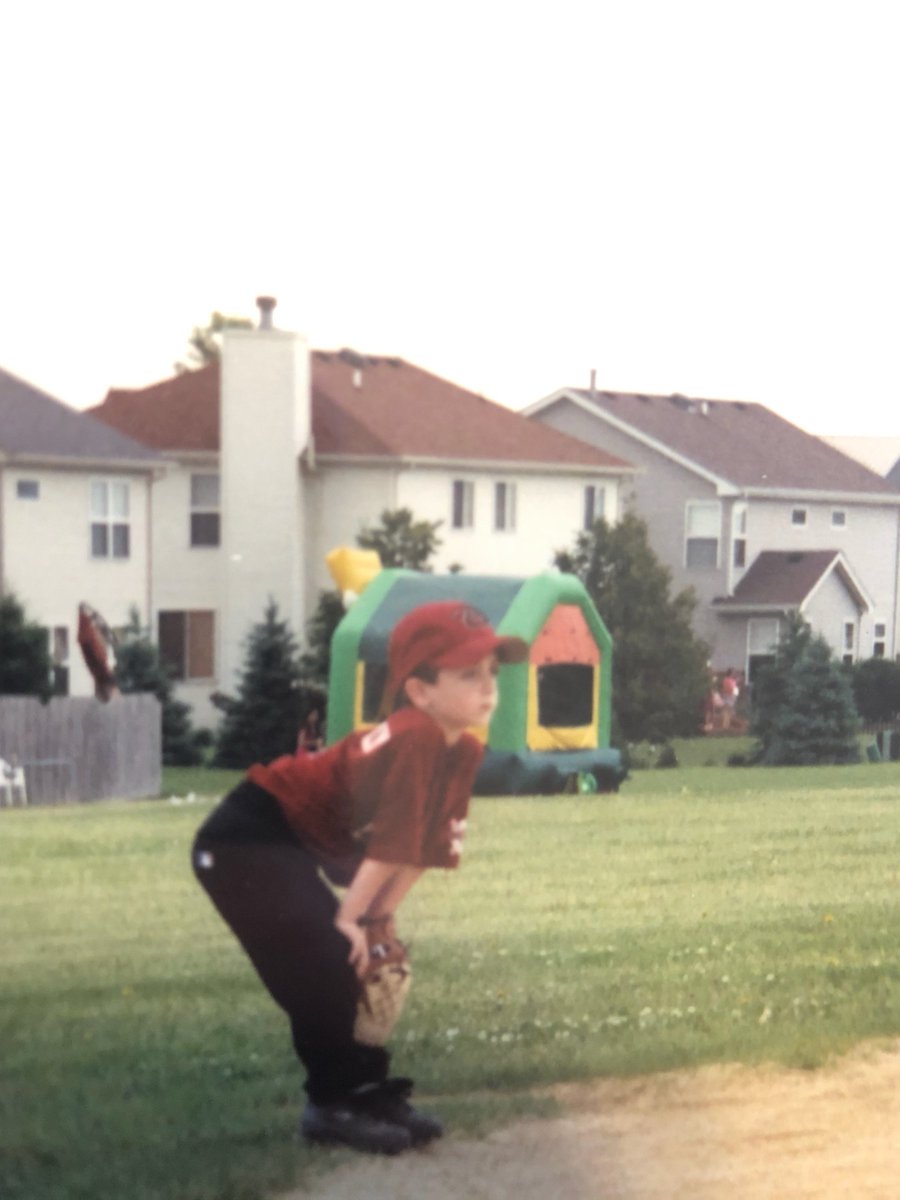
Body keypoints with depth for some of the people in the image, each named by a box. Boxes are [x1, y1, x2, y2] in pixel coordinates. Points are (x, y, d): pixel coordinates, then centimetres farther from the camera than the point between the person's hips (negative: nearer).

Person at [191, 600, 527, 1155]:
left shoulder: (465, 751, 0)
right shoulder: (416, 739, -28)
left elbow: (422, 848, 3)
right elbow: (390, 845, -25)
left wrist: (374, 922, -1)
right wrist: (349, 921, -18)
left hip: (300, 848, 9)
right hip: (244, 841, -9)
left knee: (358, 962, 8)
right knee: (326, 966, -14)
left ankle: (371, 1091, 17)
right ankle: (336, 1103, 0)